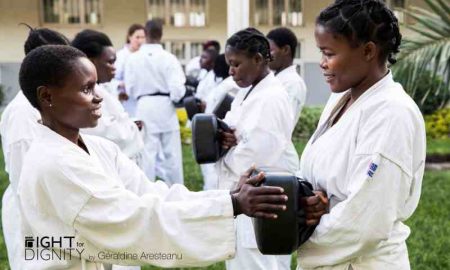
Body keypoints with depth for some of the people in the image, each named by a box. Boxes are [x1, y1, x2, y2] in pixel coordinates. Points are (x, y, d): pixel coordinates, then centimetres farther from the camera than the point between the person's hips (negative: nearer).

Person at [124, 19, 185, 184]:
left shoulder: (133, 58, -6)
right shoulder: (169, 58, -10)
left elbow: (130, 88, -1)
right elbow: (177, 88, -12)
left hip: (145, 107, 0)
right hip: (165, 107, 0)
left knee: (147, 152, 6)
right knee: (172, 152, 11)